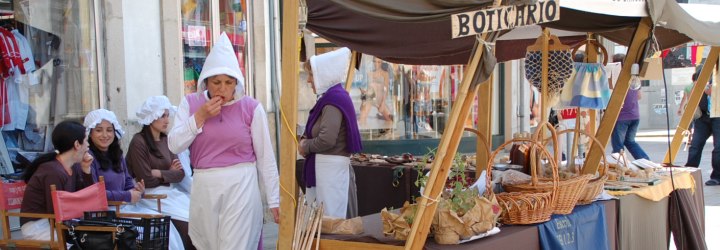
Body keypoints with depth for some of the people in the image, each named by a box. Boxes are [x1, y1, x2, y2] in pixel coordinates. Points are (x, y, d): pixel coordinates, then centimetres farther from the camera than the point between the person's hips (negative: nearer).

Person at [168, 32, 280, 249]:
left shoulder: (251, 108, -4)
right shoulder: (191, 103, 4)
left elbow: (265, 157, -1)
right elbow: (174, 145, -2)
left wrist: (274, 200, 0)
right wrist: (200, 116, -12)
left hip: (240, 187, -3)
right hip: (204, 188, 3)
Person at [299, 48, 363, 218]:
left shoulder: (333, 100, -17)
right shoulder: (332, 97, 13)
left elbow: (327, 139, -25)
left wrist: (305, 147, -8)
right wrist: (305, 140, -1)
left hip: (330, 165, -10)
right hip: (323, 164, 10)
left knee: (330, 217, -3)